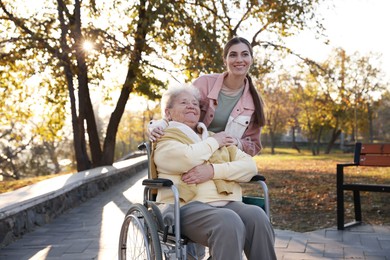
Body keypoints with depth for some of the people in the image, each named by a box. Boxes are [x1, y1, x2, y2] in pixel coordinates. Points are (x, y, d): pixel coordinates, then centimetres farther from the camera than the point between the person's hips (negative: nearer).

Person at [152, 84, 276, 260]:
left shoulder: (216, 138, 27)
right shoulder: (164, 140, 11)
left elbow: (250, 166, 11)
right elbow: (187, 158, -14)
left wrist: (213, 170, -6)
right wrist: (214, 142, 5)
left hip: (227, 203, 5)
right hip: (188, 205, -4)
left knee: (256, 216, -28)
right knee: (229, 222, -34)